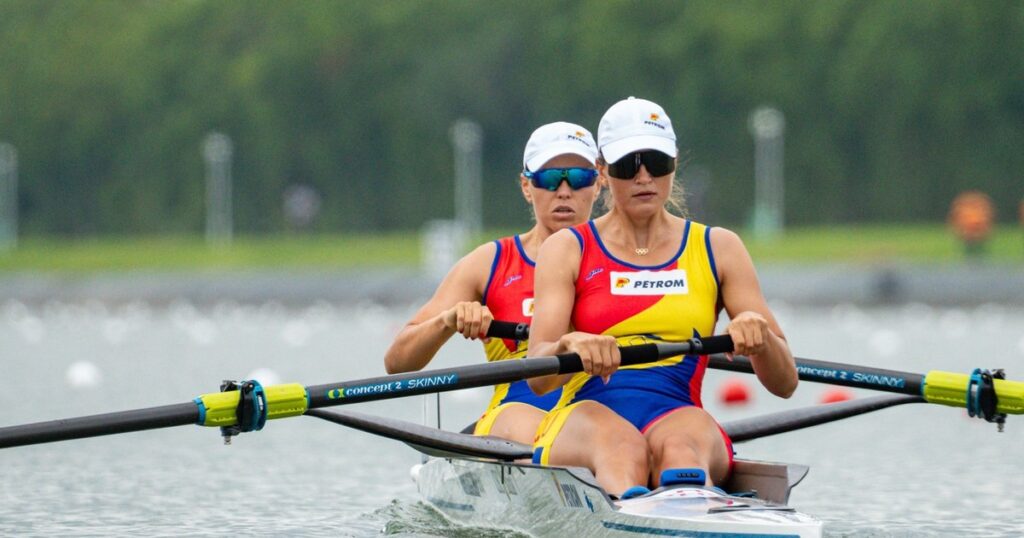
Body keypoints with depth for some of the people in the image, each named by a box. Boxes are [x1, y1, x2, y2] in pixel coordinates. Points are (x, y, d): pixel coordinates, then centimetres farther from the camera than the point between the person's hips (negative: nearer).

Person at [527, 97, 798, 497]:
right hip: (584, 419, -1)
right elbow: (536, 377, -4)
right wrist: (570, 346, -29)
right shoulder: (567, 250, 11)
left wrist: (759, 336, -15)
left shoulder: (718, 250, 15)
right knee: (620, 445, -39)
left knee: (678, 445, -38)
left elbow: (784, 384, 9)